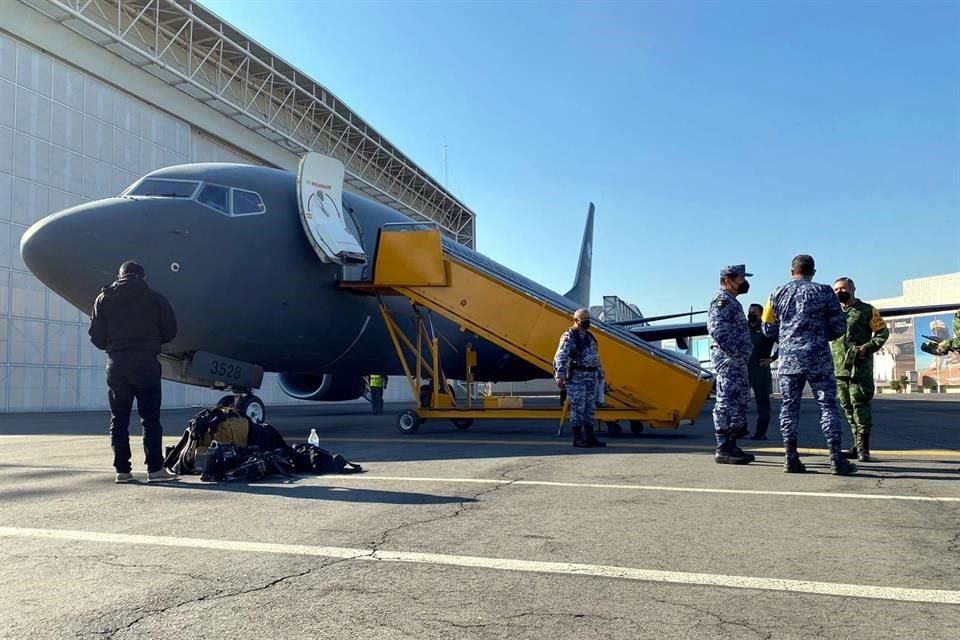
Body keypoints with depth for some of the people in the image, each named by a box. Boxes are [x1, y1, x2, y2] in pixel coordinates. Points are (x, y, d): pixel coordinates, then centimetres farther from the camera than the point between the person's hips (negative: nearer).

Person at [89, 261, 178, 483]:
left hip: (116, 364, 2)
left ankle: (122, 469, 8)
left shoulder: (104, 298, 7)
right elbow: (170, 331, 3)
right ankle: (155, 469, -2)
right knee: (150, 418, 1)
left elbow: (97, 337, 3)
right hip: (146, 362, -2)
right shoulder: (154, 298, 2)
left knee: (119, 419, 9)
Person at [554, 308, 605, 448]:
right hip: (576, 378, -8)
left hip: (591, 378, 8)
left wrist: (600, 374, 23)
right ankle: (577, 438, 2)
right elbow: (560, 357, -18)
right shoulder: (569, 336, -9)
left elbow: (596, 357, 25)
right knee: (578, 408, -4)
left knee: (590, 408, 9)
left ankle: (590, 437, 16)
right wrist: (560, 375, -26)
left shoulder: (589, 337, 18)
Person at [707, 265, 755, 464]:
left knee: (738, 403, 12)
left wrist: (741, 356, 16)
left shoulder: (731, 302, 23)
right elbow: (717, 330, -22)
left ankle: (730, 446, 18)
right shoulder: (722, 300, -10)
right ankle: (723, 449, -9)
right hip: (728, 359, -11)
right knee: (727, 403, -10)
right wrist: (735, 353, -22)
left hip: (736, 360, 11)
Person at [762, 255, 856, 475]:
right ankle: (836, 458, 0)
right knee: (828, 406, 2)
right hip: (818, 360, -2)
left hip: (788, 359, 2)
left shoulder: (778, 294, 6)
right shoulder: (824, 292, 0)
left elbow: (768, 330, 10)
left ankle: (791, 458, 5)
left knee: (789, 406, 7)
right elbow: (839, 328, 1)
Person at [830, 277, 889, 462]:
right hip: (839, 368, 5)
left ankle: (863, 447, -5)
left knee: (860, 404, -9)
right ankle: (857, 445, 16)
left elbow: (883, 332, 3)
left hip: (860, 367, -5)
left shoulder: (867, 310, 4)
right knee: (847, 406, 8)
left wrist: (868, 347, -12)